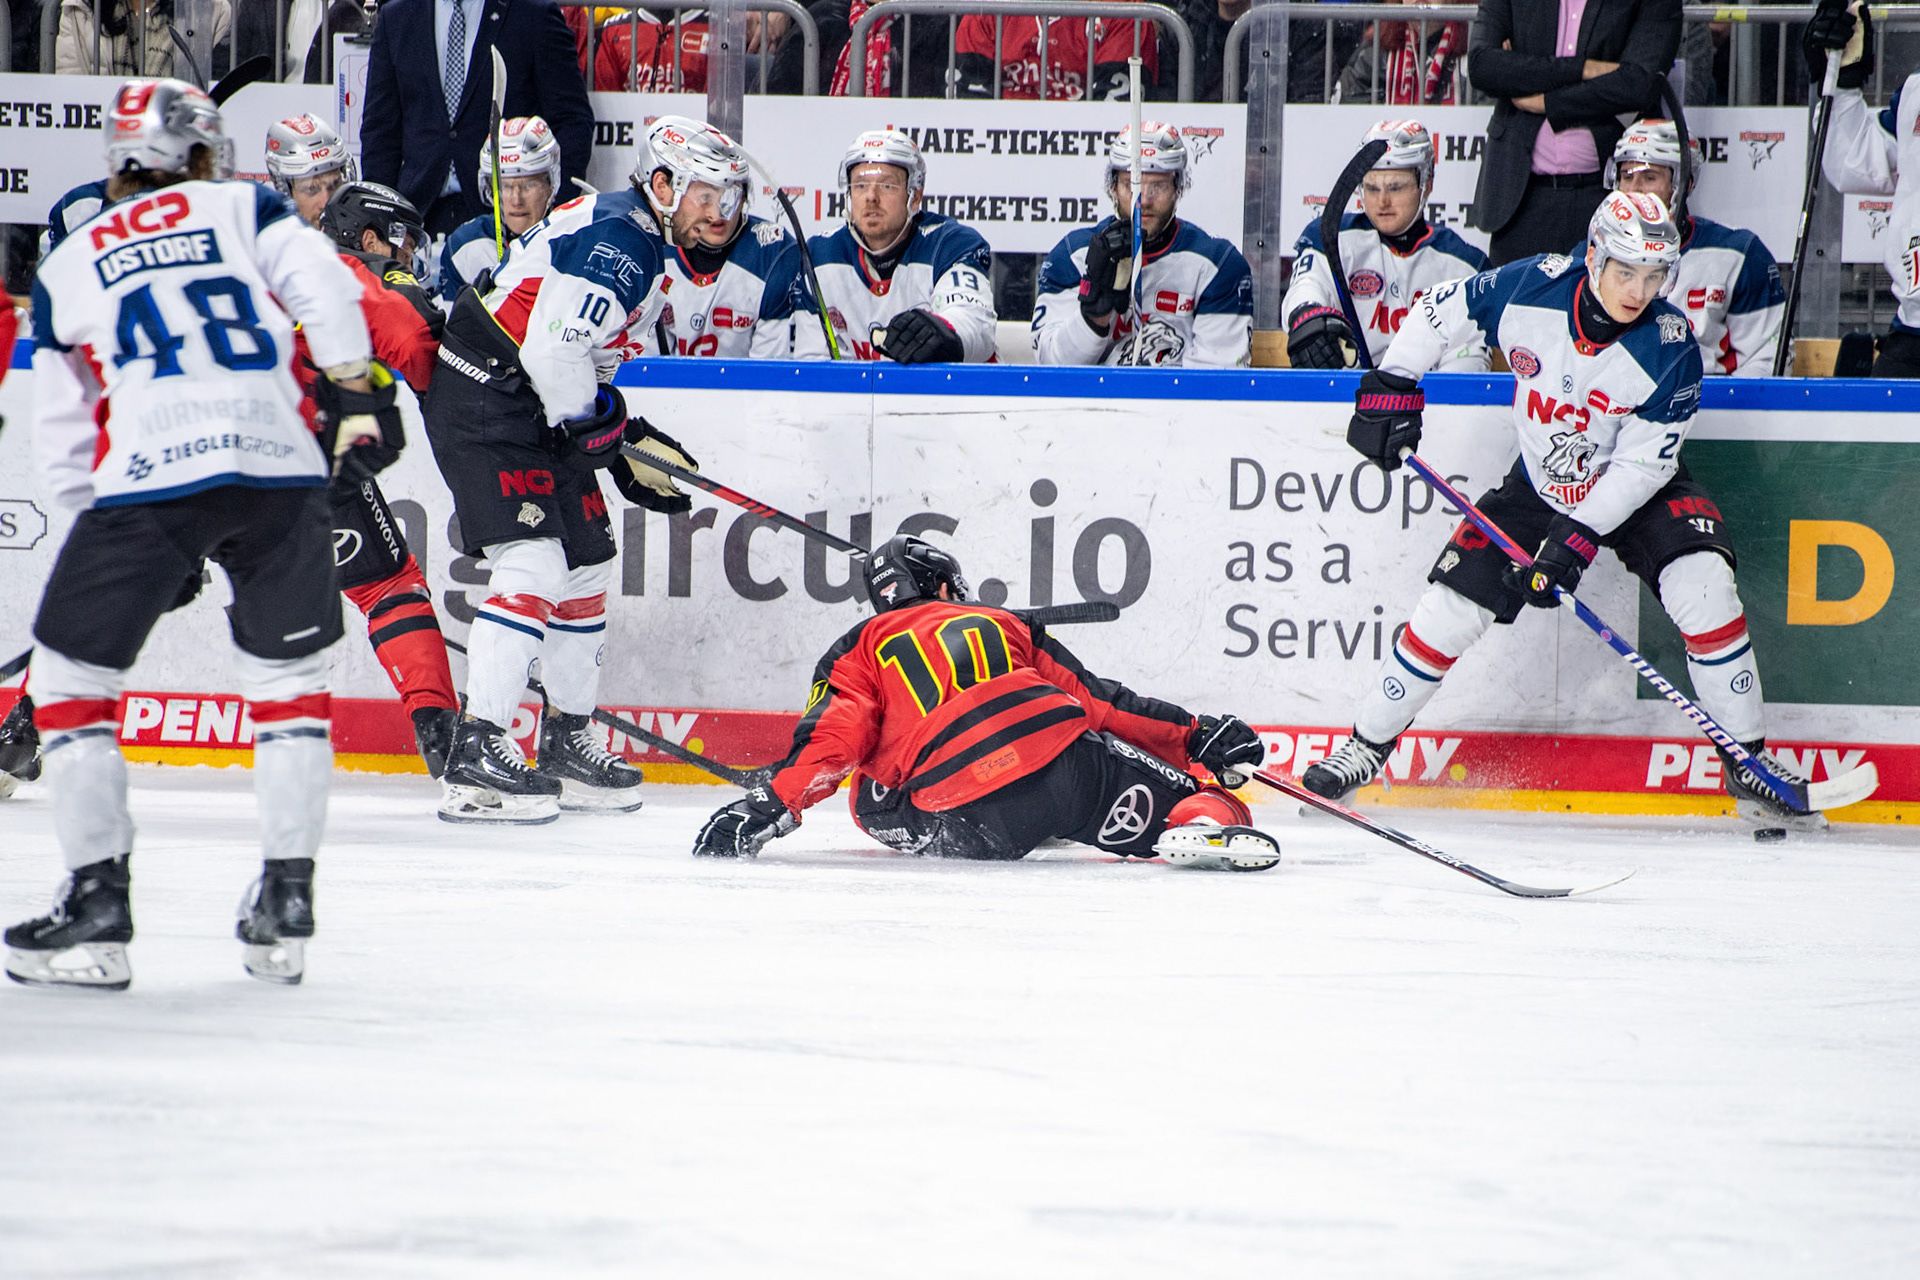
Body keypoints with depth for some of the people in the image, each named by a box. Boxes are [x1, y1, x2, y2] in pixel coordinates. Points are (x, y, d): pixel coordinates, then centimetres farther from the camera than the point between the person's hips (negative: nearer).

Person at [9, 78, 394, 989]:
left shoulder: (67, 268, 22)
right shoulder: (244, 209, 19)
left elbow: (59, 438, 22)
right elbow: (322, 285, 1)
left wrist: (128, 538, 27)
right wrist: (355, 389, 7)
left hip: (145, 480, -1)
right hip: (279, 468, 1)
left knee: (69, 674, 11)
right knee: (289, 676, 18)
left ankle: (97, 904, 3)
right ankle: (286, 902, 13)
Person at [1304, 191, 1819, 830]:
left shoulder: (1670, 350, -26)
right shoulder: (1530, 287, -22)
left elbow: (1642, 463, -23)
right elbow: (1440, 311, -4)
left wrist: (1579, 536, -29)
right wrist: (1392, 383, -9)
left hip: (1637, 489, -2)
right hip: (1540, 483, 2)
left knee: (1702, 588, -25)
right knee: (1452, 606, -7)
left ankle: (1749, 762, -13)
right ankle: (1365, 748, 12)